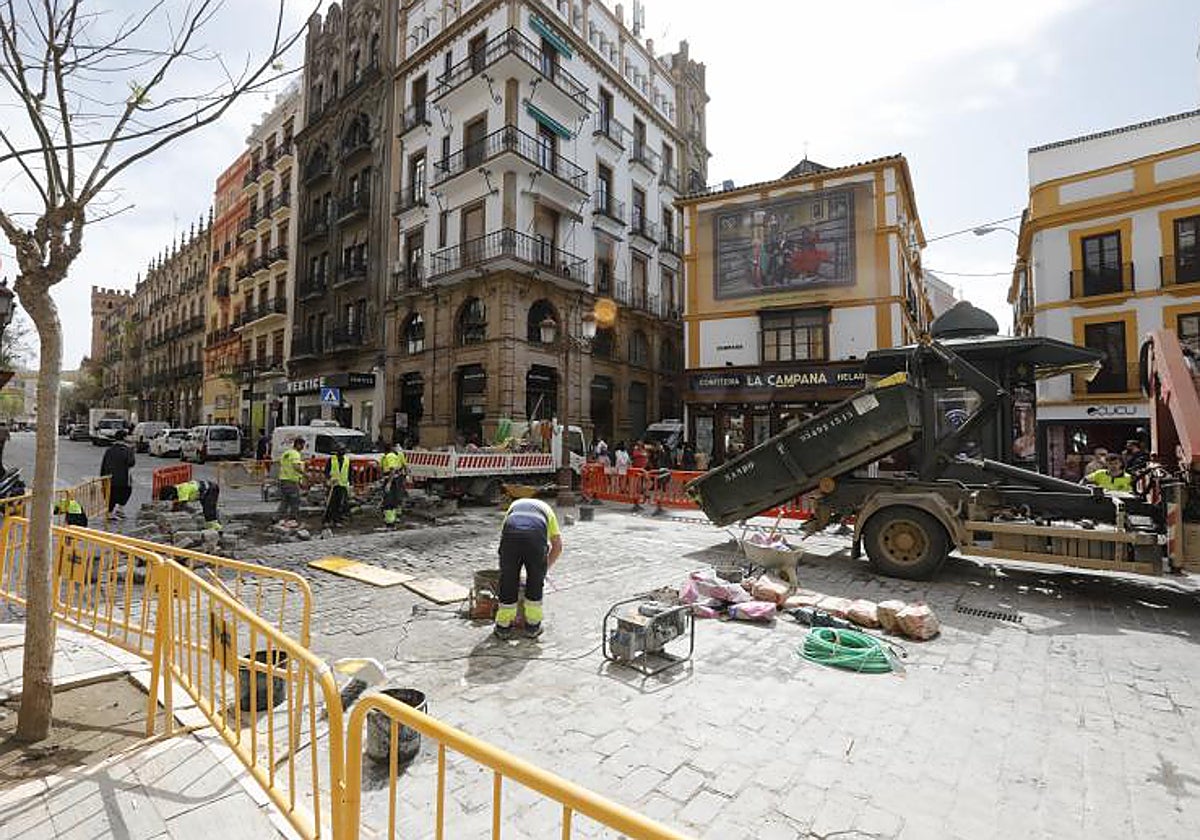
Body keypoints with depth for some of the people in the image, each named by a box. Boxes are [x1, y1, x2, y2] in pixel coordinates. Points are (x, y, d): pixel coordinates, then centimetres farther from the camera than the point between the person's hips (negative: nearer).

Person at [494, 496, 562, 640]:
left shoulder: (514, 505, 41)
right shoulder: (546, 509, 37)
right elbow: (557, 545, 32)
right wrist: (546, 567, 43)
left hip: (511, 535, 1)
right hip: (536, 537, -1)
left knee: (508, 582, 18)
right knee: (535, 582, 21)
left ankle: (503, 626, 30)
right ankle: (533, 625, 30)